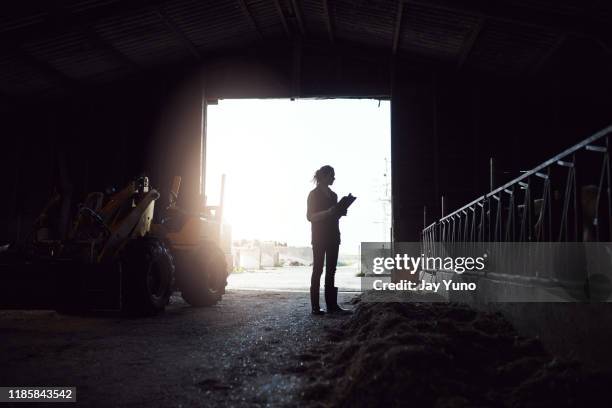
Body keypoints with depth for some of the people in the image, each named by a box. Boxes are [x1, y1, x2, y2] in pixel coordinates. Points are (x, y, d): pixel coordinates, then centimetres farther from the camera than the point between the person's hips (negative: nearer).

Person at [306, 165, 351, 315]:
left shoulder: (332, 195, 17)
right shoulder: (314, 194, -3)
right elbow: (310, 216, -9)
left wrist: (340, 212, 3)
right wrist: (328, 212, -21)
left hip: (333, 237, 7)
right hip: (319, 238, -7)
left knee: (331, 271, 5)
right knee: (318, 270, -6)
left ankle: (332, 305, 6)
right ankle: (315, 307, -4)